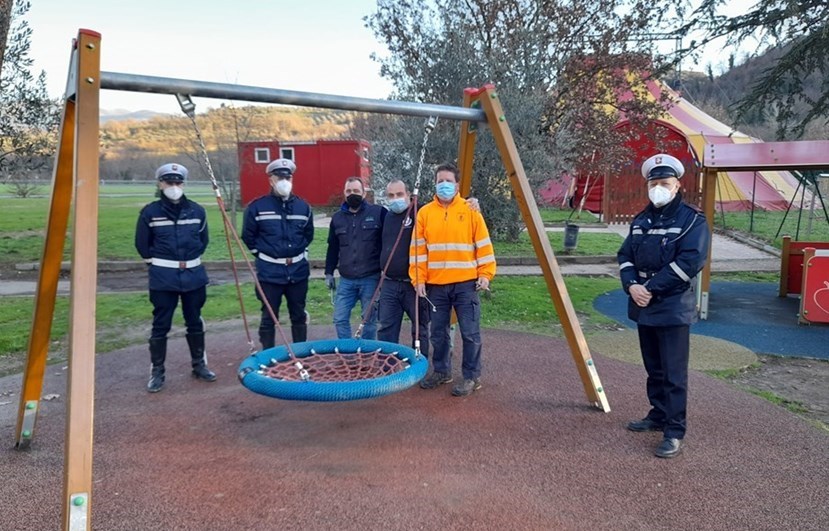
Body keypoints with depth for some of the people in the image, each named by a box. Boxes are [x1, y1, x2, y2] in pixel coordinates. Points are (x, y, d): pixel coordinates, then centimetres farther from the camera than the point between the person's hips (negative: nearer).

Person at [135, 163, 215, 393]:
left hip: (193, 275, 2)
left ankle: (199, 364, 26)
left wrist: (191, 259, 8)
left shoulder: (197, 211, 1)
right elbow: (142, 244, 4)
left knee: (195, 322, 13)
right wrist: (157, 263, 6)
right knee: (161, 325, 3)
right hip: (163, 278, -2)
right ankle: (157, 371, 14)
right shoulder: (150, 212, -5)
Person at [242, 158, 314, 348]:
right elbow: (248, 236, 3)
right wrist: (263, 255, 4)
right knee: (269, 318, 4)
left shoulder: (303, 207, 4)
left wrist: (298, 252, 10)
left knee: (299, 316, 13)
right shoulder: (257, 207, -6)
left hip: (298, 271, 3)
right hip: (270, 273, -3)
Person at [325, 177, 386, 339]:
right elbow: (333, 248, 17)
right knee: (340, 319, 5)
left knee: (369, 320, 6)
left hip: (371, 279, -4)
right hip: (346, 280, 4)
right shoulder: (337, 217, 10)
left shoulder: (378, 213, -3)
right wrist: (329, 272, 13)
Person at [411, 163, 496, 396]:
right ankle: (441, 371, 27)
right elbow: (418, 249, 4)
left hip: (466, 283, -2)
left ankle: (472, 377, 12)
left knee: (470, 333, 0)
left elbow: (483, 245, 2)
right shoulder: (424, 213, 6)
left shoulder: (470, 210, 1)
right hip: (435, 284, 2)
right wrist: (419, 279, -2)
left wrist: (485, 274, -5)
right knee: (438, 333, 11)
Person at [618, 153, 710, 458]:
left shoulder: (692, 220, -7)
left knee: (673, 373, -4)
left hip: (673, 309, -7)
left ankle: (674, 432, 3)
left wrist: (651, 288, -19)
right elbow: (625, 255, 10)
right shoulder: (641, 220, 13)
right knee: (653, 369, 17)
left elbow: (690, 262, -18)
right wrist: (631, 285, -10)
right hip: (642, 307, 7)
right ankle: (658, 416, 31)